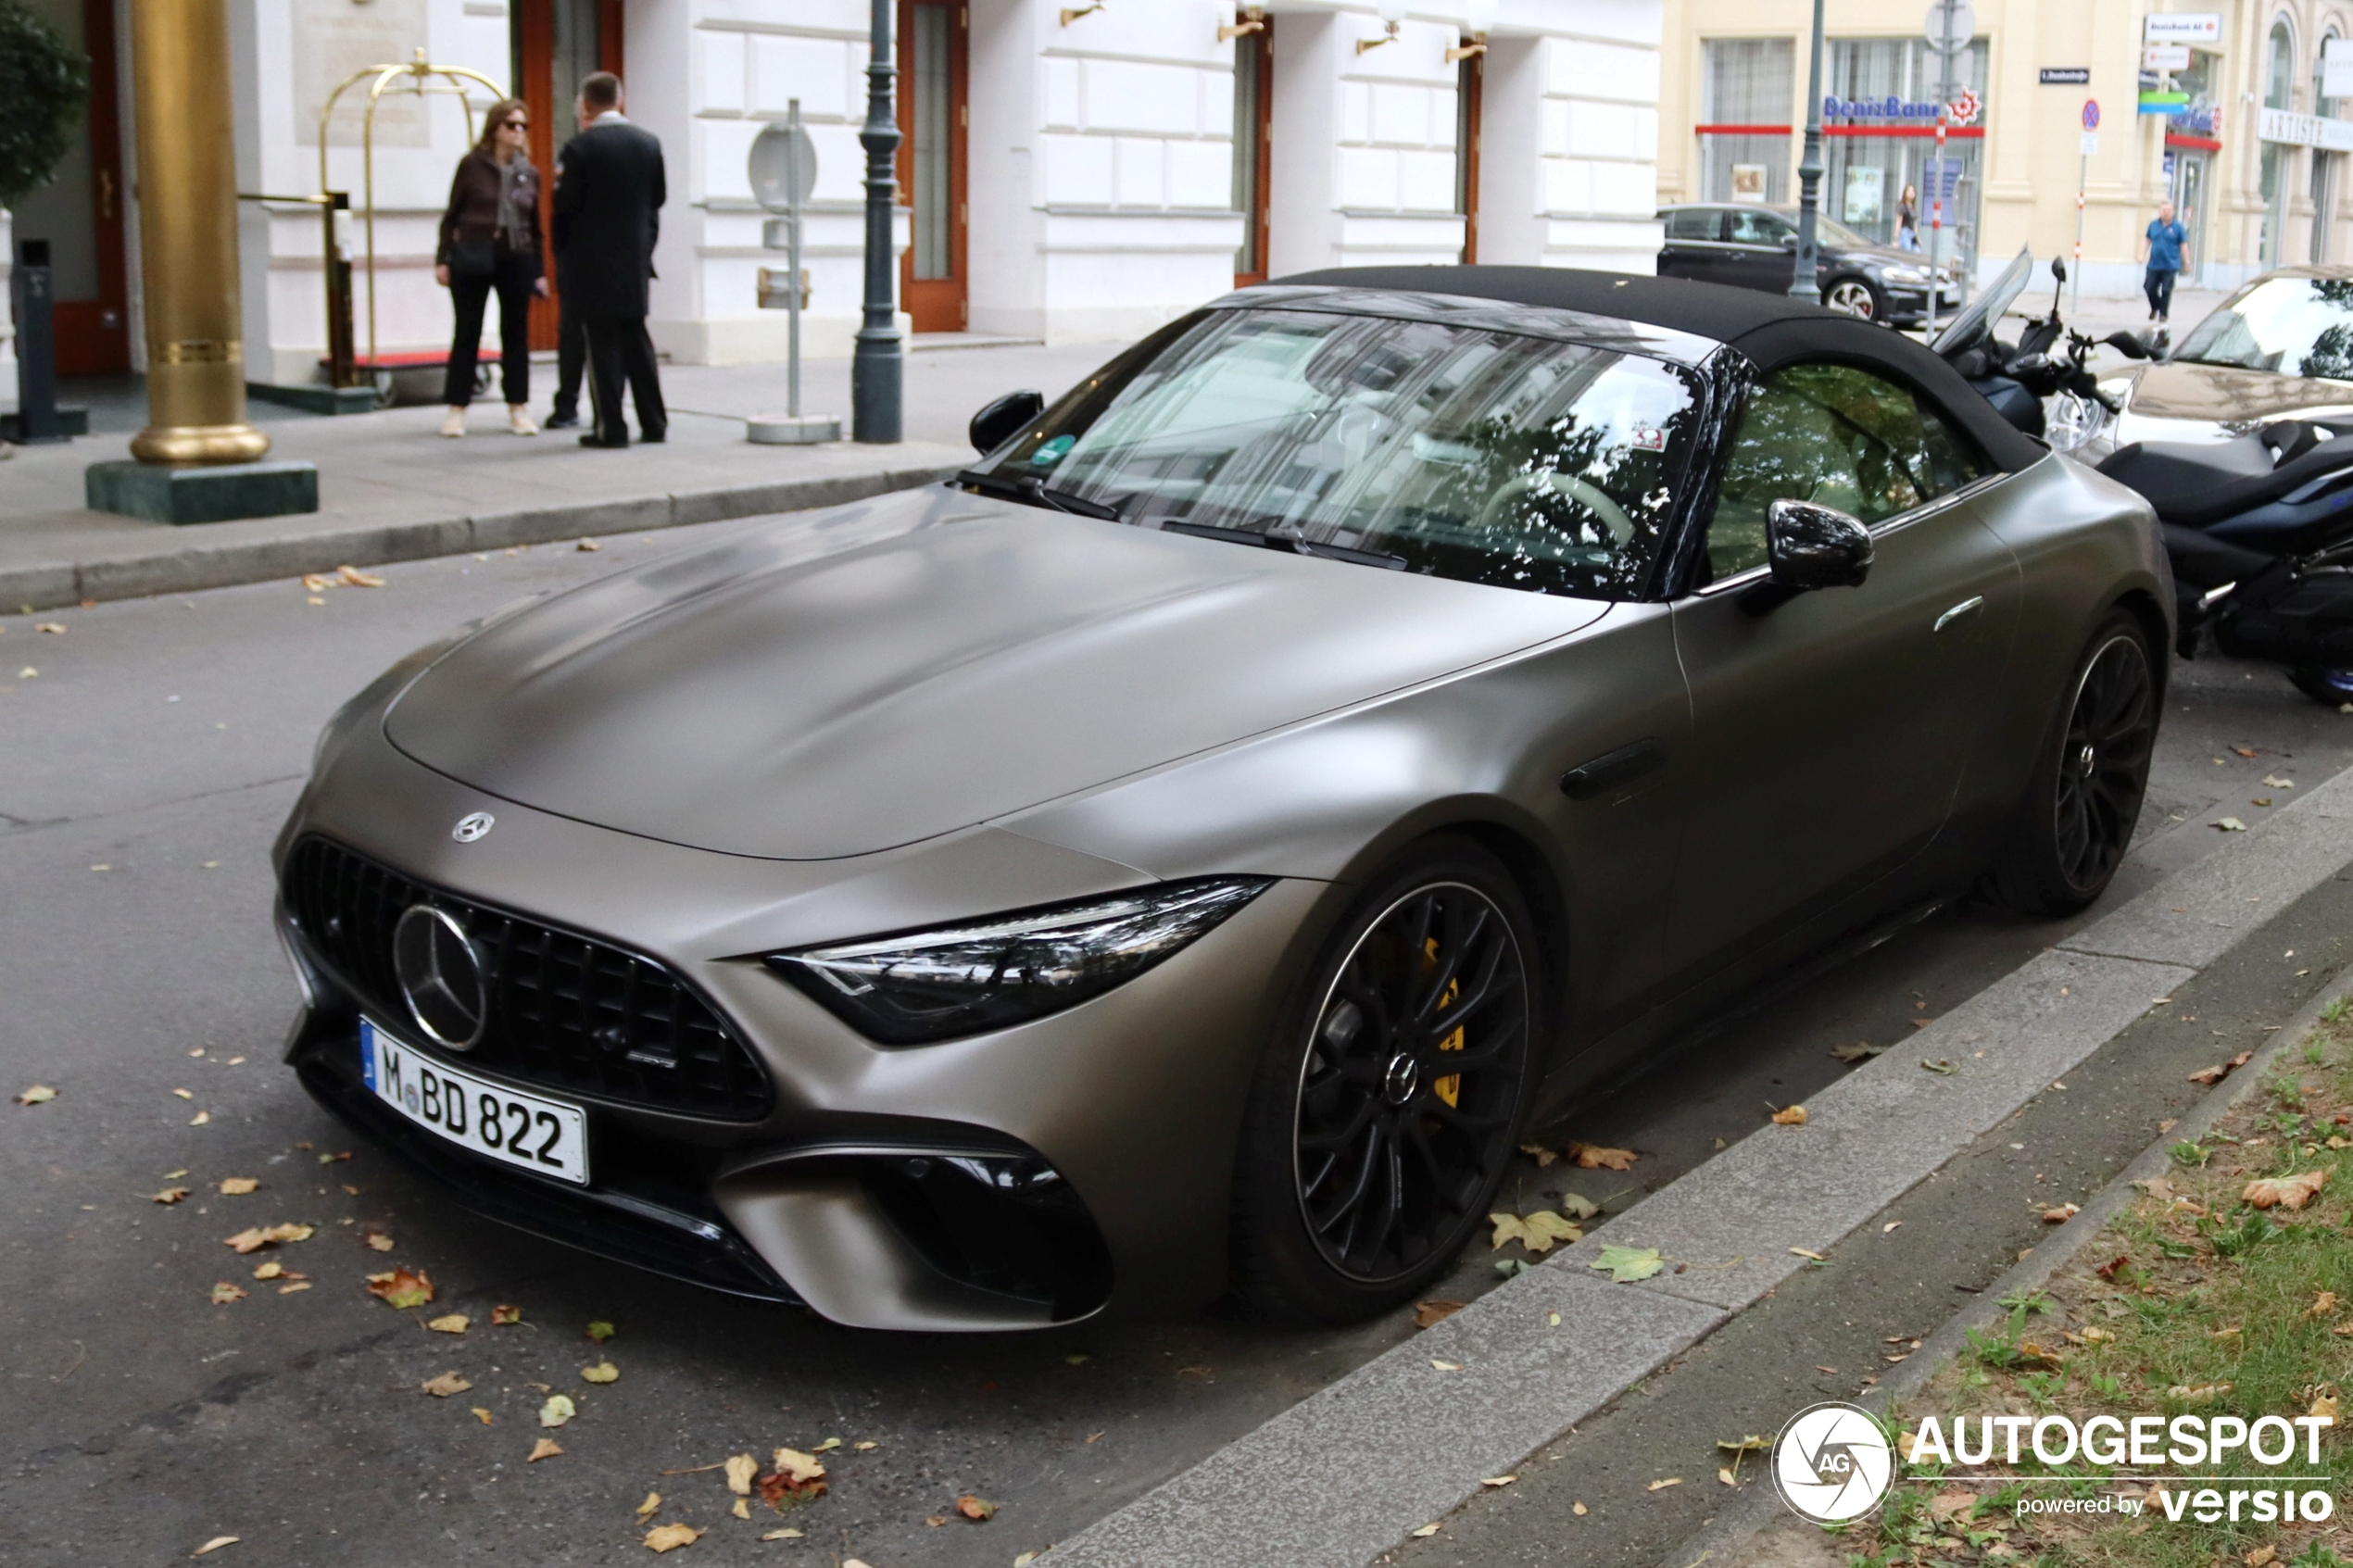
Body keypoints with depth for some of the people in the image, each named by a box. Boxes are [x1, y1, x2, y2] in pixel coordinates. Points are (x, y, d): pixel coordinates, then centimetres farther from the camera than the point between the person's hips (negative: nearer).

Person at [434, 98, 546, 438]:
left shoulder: (529, 173, 8)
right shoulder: (472, 165, -1)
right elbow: (452, 215, 1)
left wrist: (539, 271, 10)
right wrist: (442, 259, -4)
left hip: (516, 258, 3)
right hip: (472, 257, -3)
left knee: (516, 334, 5)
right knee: (467, 333, 2)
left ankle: (518, 408, 12)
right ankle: (457, 410, 7)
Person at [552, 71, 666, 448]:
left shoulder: (580, 148, -13)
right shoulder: (649, 143, 3)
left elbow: (565, 205, -13)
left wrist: (559, 182, 8)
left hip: (593, 264, -5)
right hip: (635, 260, 5)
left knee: (603, 346, 0)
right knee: (636, 340, 14)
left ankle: (611, 428, 1)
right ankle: (653, 423, 16)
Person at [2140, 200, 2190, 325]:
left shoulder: (2177, 227, -4)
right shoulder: (2153, 225, 4)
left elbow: (2183, 245, 0)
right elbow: (2147, 240, 15)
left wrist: (2186, 262, 1)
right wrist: (2142, 254, 4)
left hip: (2170, 266, -3)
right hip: (2154, 264, 3)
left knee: (2166, 291, 0)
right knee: (2149, 287, 3)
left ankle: (2163, 313, 14)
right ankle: (2155, 308, 29)